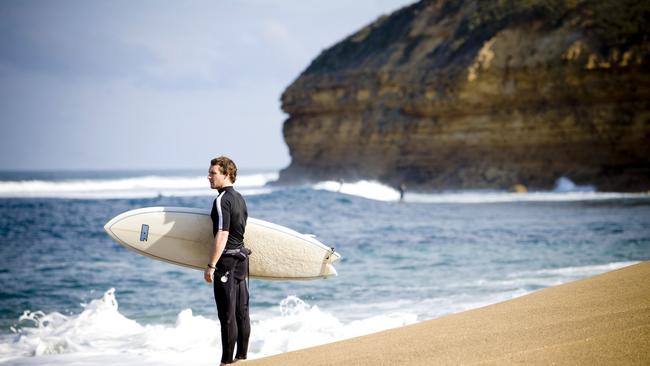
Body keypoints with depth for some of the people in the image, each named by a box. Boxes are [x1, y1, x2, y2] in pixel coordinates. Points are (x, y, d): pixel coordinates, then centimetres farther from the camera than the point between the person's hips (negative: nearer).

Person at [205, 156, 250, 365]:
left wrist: (211, 266, -21)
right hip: (241, 258, 9)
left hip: (226, 261, -9)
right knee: (241, 311, 12)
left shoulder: (222, 200, -16)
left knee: (227, 314, -5)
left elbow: (222, 236, -22)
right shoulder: (239, 198, 13)